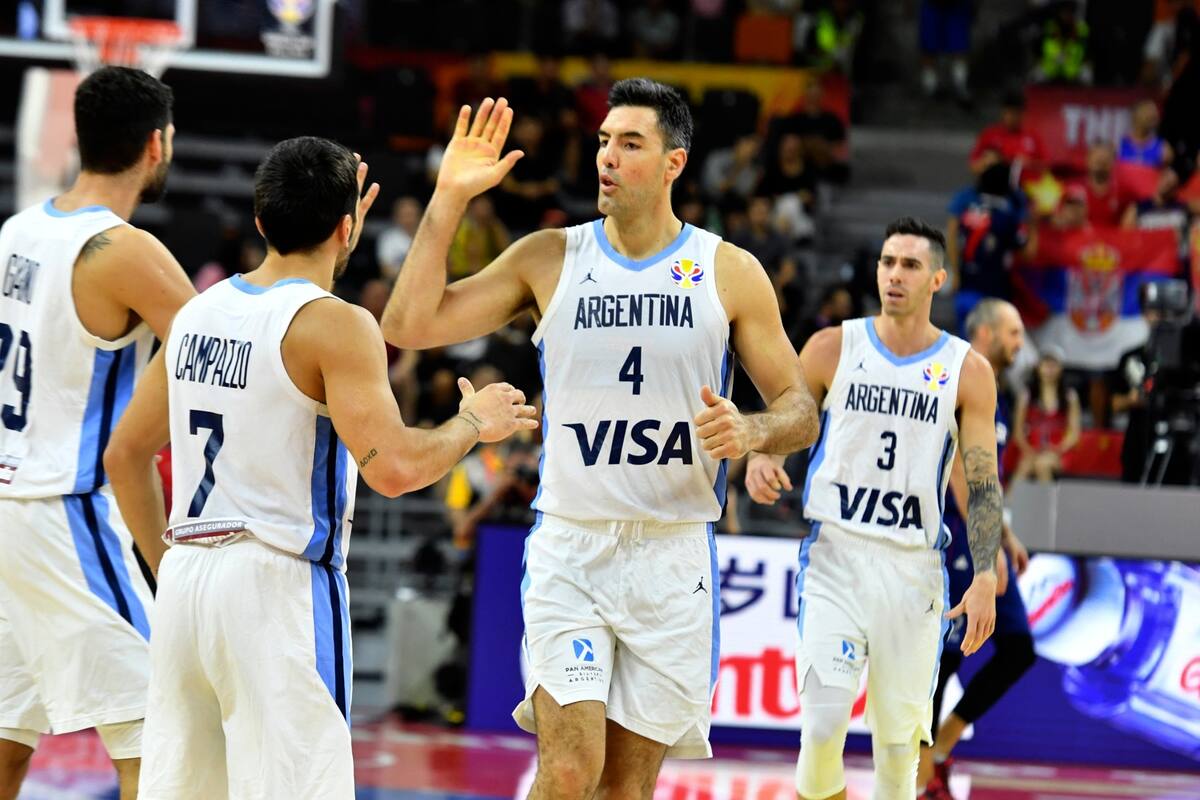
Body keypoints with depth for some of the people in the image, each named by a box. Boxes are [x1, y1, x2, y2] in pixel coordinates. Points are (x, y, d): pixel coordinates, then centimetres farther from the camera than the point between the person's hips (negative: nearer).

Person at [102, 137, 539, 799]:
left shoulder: (198, 313, 12)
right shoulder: (335, 325, -10)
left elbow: (124, 455, 19)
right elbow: (393, 467, -20)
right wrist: (473, 425, -2)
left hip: (185, 575, 7)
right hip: (278, 587, -7)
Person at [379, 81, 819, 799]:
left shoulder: (730, 273, 1)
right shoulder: (550, 259, 3)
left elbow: (800, 410, 5)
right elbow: (408, 325, -2)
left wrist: (750, 431, -18)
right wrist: (449, 200, -8)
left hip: (673, 555, 1)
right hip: (569, 550, -1)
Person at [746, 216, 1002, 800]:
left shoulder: (967, 371, 3)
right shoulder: (833, 349, 3)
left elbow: (983, 484, 2)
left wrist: (986, 579, -8)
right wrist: (759, 458, -14)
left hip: (914, 569, 1)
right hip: (834, 554, -1)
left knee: (900, 740, 6)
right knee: (823, 724, -16)